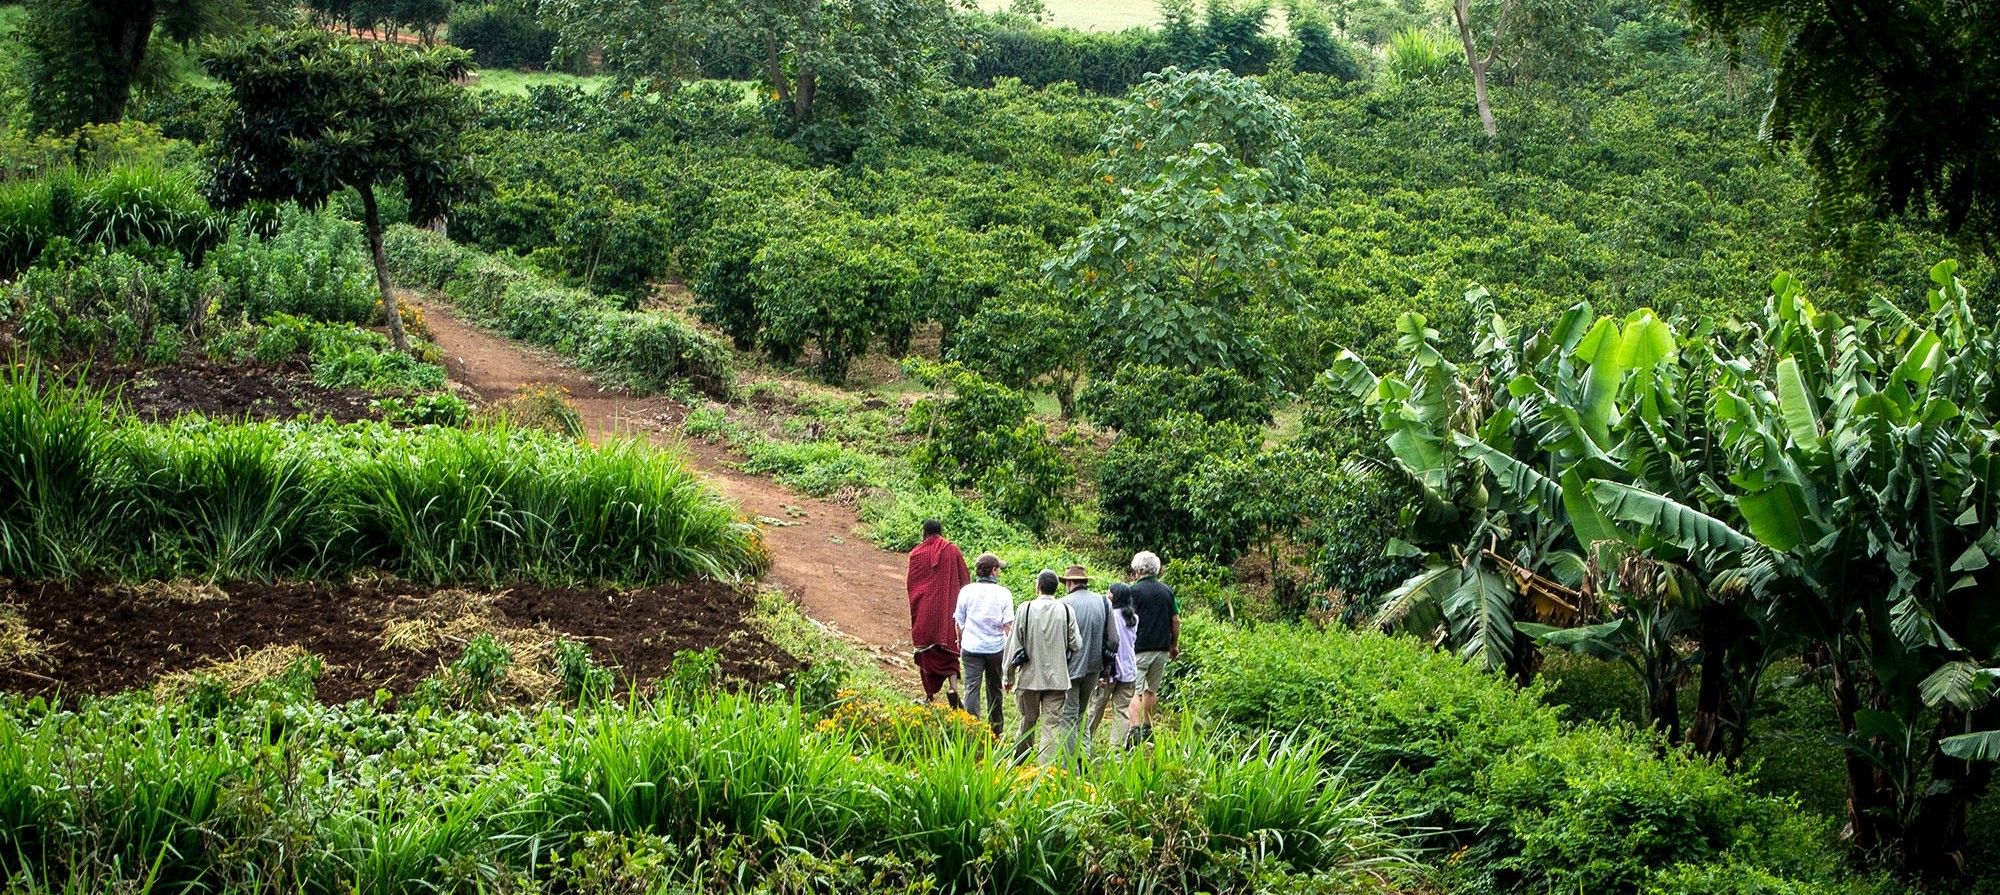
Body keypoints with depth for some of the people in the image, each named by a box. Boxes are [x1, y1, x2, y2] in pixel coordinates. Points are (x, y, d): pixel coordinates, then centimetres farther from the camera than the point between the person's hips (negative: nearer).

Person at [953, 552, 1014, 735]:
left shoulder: (966, 591, -3)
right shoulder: (1003, 594, -8)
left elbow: (959, 621, 6)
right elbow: (1008, 624, -8)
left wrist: (960, 641, 23)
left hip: (971, 647, 0)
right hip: (996, 647, 0)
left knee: (972, 688, -3)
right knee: (994, 689, 14)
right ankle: (996, 730, 26)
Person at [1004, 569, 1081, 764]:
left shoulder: (1025, 609, -7)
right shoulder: (1065, 611, -5)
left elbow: (1014, 645, -3)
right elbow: (1076, 645, -1)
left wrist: (1009, 676, 7)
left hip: (1030, 677, 1)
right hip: (1057, 678, -1)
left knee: (1028, 720, 16)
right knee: (1052, 723, 2)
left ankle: (1017, 761, 31)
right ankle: (1047, 765, -4)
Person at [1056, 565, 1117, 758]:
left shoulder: (1064, 604, -12)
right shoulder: (1104, 603, 3)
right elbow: (1113, 640, 4)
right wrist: (1104, 669, 14)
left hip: (1070, 667, -5)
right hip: (1094, 667, 5)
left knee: (1069, 716, 1)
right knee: (1081, 713, 20)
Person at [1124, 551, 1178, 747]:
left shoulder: (1133, 591, -7)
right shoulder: (1167, 591, 7)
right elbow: (1176, 621, 10)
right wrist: (1174, 645, 21)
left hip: (1139, 648, -5)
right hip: (1162, 649, 5)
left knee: (1134, 690, -7)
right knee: (1151, 690, 17)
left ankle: (1135, 729, -21)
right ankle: (1147, 727, 23)